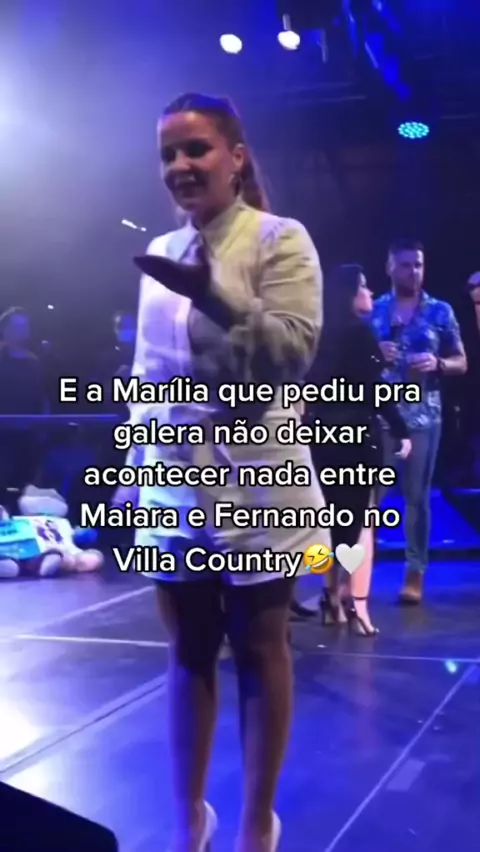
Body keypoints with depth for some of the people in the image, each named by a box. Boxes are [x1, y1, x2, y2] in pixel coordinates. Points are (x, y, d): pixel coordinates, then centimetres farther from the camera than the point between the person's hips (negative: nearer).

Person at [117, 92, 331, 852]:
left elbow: (296, 351, -16)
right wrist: (134, 468, 13)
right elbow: (149, 372, 15)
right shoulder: (162, 254, 12)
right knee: (188, 649, 12)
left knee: (260, 648, 7)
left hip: (253, 480, -5)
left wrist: (217, 297, -28)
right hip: (175, 480, 5)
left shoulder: (280, 239, -5)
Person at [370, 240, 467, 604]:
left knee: (417, 495, 3)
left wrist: (436, 363, -13)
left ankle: (415, 574, 10)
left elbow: (461, 363, 8)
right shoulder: (373, 310, 8)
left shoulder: (441, 311, 6)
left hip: (423, 414, 0)